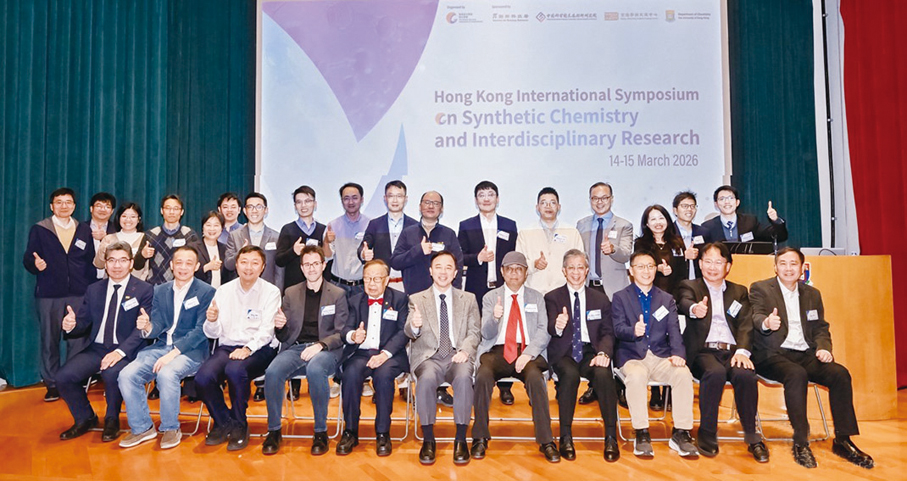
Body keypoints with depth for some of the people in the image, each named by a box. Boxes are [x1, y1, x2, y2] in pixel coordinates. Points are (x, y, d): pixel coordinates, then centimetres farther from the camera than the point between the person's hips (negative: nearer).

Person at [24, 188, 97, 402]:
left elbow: (91, 262, 11)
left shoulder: (85, 230, 12)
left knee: (77, 340, 0)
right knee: (49, 340, 4)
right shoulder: (39, 230, 7)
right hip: (48, 295, -1)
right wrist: (35, 264, -21)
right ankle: (51, 384, 15)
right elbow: (28, 259, 3)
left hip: (79, 295, 1)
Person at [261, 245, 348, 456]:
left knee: (315, 369, -37)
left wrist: (320, 345, -15)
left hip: (325, 350, -3)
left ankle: (321, 432, -21)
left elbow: (341, 334, 2)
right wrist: (280, 326, -7)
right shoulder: (290, 293, 17)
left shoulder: (338, 294, 9)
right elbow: (284, 337, 17)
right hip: (295, 347, 3)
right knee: (272, 372, -29)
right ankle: (274, 430, -9)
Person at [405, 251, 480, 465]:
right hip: (428, 356, 0)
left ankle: (460, 440, -22)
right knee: (426, 378, -34)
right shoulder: (417, 299, 11)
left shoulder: (468, 299, 15)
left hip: (458, 355, 1)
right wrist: (413, 326, -27)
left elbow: (474, 332, 8)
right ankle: (428, 439, -18)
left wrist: (465, 350, -13)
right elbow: (410, 333, -1)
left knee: (464, 377, -33)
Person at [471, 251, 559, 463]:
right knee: (483, 376, -31)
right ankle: (480, 439, -17)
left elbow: (544, 331, 4)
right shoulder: (490, 297, 14)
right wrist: (494, 317, -19)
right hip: (497, 351, 0)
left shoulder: (537, 298, 15)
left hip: (528, 352, 0)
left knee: (535, 377, -32)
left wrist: (528, 353, -15)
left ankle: (546, 441, -21)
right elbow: (487, 334, 4)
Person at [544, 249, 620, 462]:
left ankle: (611, 438, -21)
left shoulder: (600, 298, 16)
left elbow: (607, 332, 9)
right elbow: (551, 329, -6)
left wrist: (603, 353, -13)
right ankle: (566, 437, -23)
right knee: (570, 374, -34)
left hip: (590, 352, 2)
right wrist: (558, 327, -32)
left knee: (604, 374, -31)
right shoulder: (552, 298, 9)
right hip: (564, 353, -1)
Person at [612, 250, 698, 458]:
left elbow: (674, 331, 4)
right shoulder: (620, 297, 9)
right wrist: (634, 331, -29)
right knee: (636, 376, -35)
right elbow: (619, 329, -6)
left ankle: (681, 433, -15)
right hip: (632, 357, -3)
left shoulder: (667, 299, 17)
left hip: (661, 356, 3)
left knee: (684, 374, -27)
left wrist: (678, 354, -16)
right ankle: (641, 434, -23)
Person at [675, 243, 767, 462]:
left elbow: (746, 325, 7)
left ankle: (751, 435, -12)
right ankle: (707, 434, -18)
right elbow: (684, 303, -12)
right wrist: (694, 309, -38)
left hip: (732, 351, 2)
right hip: (703, 351, -2)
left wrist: (743, 351, -13)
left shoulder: (739, 292, 21)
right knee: (715, 372, -34)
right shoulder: (689, 286, 13)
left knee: (745, 375, -30)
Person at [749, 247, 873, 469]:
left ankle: (843, 440, -11)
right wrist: (766, 323, -38)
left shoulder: (812, 294, 19)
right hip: (773, 355, -5)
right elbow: (756, 317, -13)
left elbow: (820, 328, 17)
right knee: (797, 374, -34)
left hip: (805, 354, 5)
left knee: (840, 374, -21)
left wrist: (823, 348, -5)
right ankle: (800, 443, -26)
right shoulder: (760, 289, 3)